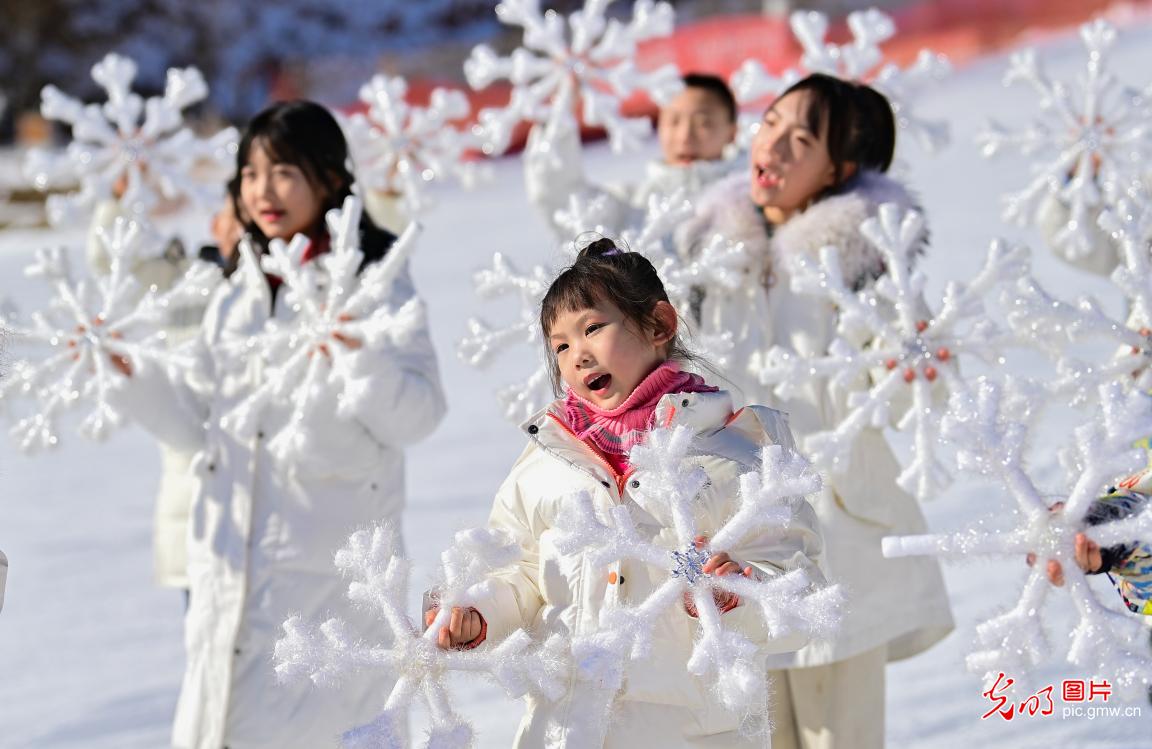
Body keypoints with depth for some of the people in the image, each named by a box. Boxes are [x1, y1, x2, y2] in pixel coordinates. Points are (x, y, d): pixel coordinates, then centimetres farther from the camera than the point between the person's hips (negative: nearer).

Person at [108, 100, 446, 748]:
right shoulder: (236, 293, 14)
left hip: (328, 565, -6)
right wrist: (129, 376, 7)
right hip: (233, 556, 6)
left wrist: (361, 351, -27)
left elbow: (416, 417, -11)